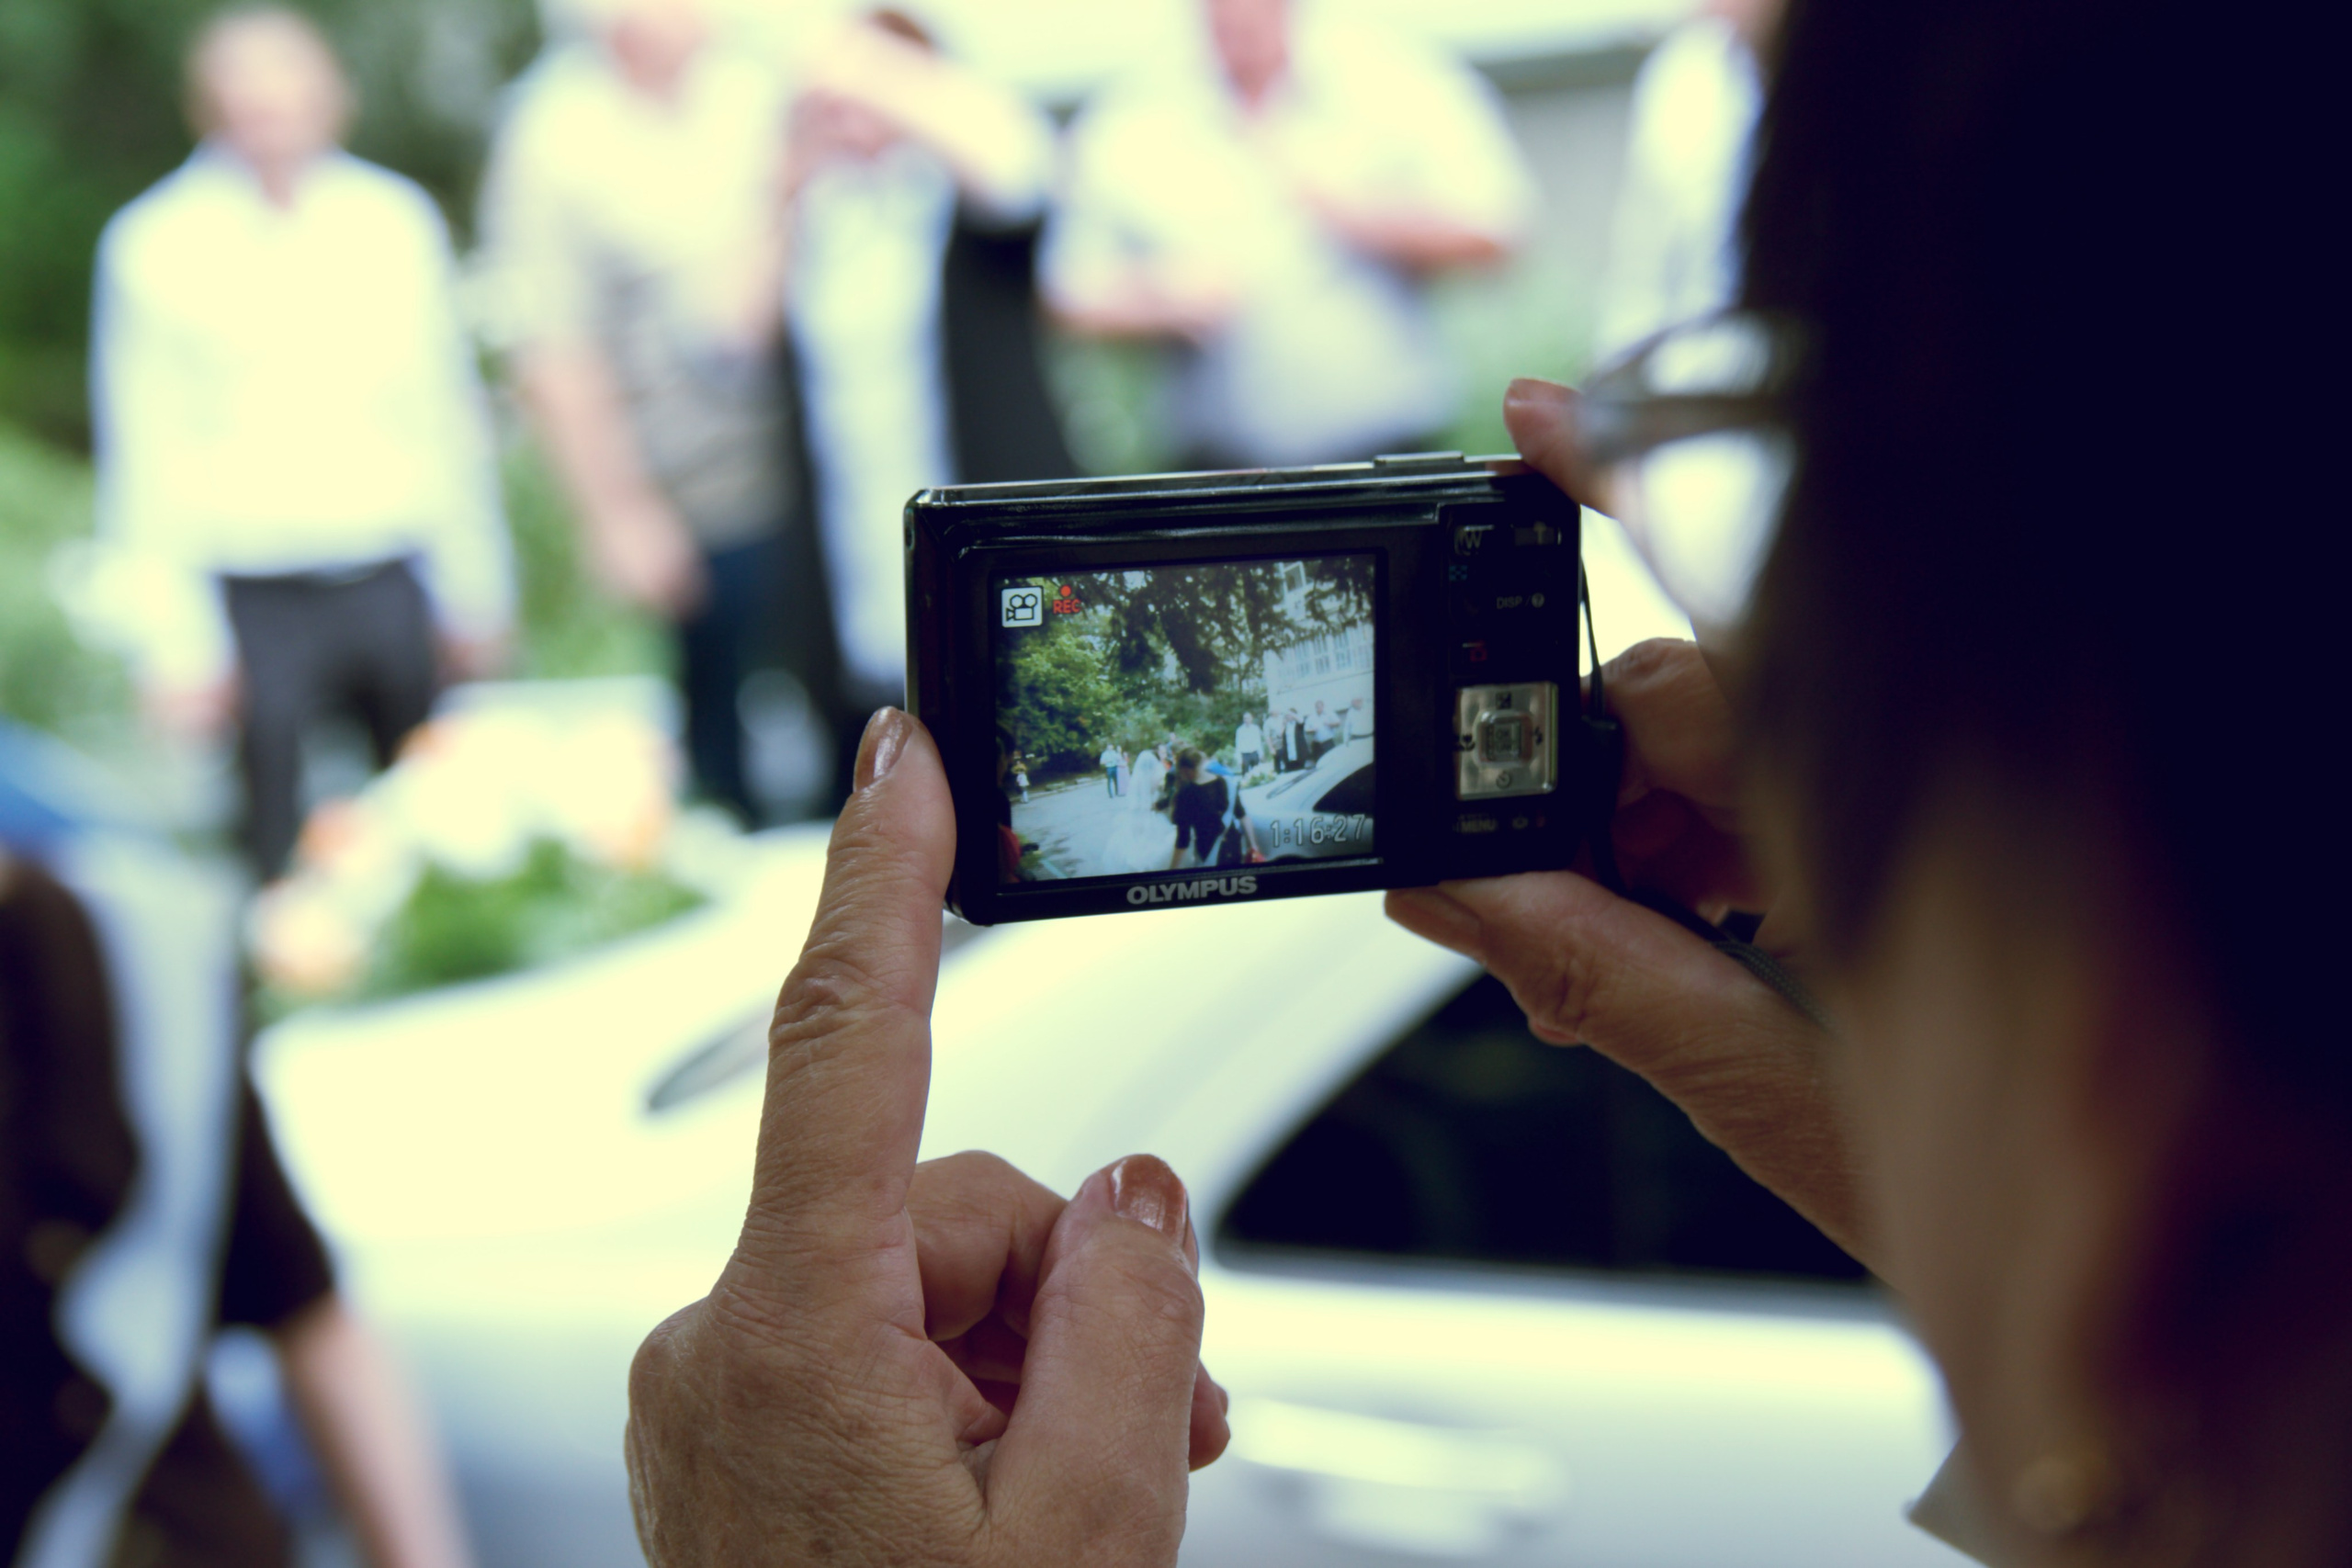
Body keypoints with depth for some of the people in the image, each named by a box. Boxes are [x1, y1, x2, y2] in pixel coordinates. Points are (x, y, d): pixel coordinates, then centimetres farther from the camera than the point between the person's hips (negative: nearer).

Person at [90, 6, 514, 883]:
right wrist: (175, 641, -5)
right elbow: (145, 458, -2)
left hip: (391, 584, 3)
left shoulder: (395, 220, 4)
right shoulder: (157, 249, -4)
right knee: (287, 866, 2)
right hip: (260, 604, -2)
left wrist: (477, 595, 12)